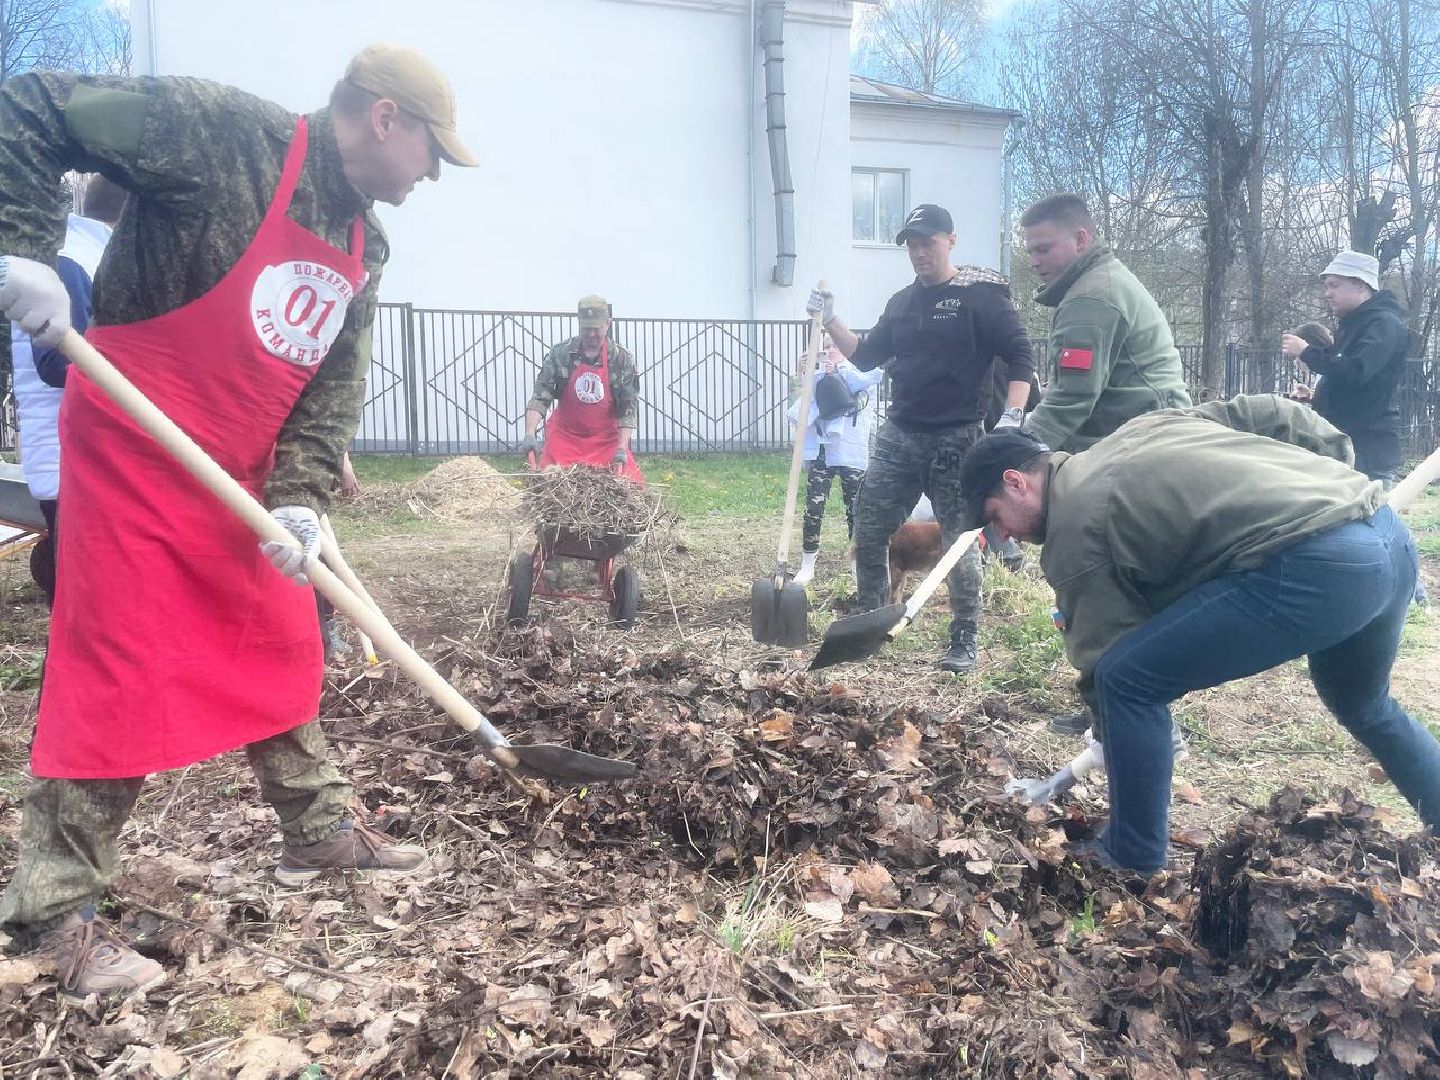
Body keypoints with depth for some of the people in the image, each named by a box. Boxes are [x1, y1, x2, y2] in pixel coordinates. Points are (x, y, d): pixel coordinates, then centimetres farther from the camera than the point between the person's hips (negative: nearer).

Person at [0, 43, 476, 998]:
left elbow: (334, 384, 3)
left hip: (240, 476, 8)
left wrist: (302, 497, -11)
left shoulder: (363, 249, 7)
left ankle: (321, 830, 31)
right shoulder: (220, 131, -16)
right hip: (131, 450, -8)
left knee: (282, 651, 14)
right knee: (119, 672, -4)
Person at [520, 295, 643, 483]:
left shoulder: (622, 359, -7)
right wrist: (530, 435, -22)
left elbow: (628, 407, -8)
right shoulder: (560, 354, -6)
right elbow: (540, 397, -9)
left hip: (606, 438, 0)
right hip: (564, 436, 1)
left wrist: (622, 449, -18)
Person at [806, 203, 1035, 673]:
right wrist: (830, 321, 6)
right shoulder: (902, 302, 13)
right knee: (867, 531, 6)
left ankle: (964, 642, 12)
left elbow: (1020, 358, -8)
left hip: (956, 442, -6)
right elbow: (866, 357, 18)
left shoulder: (981, 295, -5)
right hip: (897, 438, 6)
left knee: (961, 543, 1)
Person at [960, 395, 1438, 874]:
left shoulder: (1071, 531, 0)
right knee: (1364, 707, 34)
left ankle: (1132, 857, 11)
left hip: (1311, 563, -10)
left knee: (1126, 680, -2)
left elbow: (1106, 653, 3)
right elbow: (1268, 413, 23)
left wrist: (1111, 740, 19)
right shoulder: (1140, 429, 24)